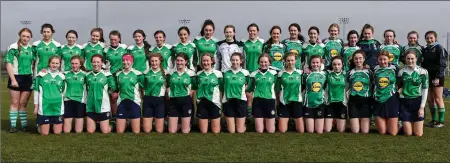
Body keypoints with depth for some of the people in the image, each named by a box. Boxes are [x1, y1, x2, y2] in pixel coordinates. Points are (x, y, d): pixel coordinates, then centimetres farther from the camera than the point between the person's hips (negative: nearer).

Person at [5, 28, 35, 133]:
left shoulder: (32, 49, 8)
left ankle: (24, 124, 15)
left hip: (28, 78, 3)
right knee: (15, 102, 3)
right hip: (16, 77, -3)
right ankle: (13, 125, 9)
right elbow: (8, 64, -8)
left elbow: (34, 64, 13)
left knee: (23, 103, 9)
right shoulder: (13, 48, -5)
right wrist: (13, 80, -13)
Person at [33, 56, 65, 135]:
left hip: (58, 108, 2)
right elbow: (36, 91, 5)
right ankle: (39, 125, 30)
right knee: (44, 133, 1)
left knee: (57, 132, 1)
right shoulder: (42, 75, 1)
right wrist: (36, 106, 4)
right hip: (44, 107, -2)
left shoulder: (62, 77, 7)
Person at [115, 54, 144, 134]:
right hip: (122, 103, 3)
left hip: (134, 102, -2)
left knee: (136, 132, -1)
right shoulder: (118, 74, 8)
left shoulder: (138, 74, -2)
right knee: (119, 131, 2)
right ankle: (125, 124, 29)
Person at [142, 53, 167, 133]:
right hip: (148, 100, 1)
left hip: (160, 100, -1)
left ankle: (157, 123, 34)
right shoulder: (146, 73, 2)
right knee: (146, 130, 0)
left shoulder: (165, 73, -1)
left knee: (159, 131, 2)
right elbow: (143, 87, 12)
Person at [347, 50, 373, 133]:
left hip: (366, 101, 0)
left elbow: (373, 87, 9)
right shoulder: (350, 73, 7)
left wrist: (373, 100, -1)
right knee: (355, 131, -6)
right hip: (353, 102, 0)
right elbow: (347, 88, 12)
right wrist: (347, 100, 3)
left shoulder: (369, 72, 4)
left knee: (365, 131, -5)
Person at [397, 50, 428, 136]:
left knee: (418, 134, -1)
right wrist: (399, 90, -10)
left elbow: (425, 90, -2)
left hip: (417, 101, 0)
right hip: (404, 102, 1)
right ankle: (405, 125, 32)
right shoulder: (401, 72, 1)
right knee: (408, 133, -2)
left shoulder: (423, 72, -3)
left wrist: (422, 107, -6)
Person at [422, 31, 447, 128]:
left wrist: (438, 77, -18)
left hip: (437, 77, -6)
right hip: (427, 76, 6)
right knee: (430, 99, 7)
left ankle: (441, 121, 4)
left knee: (438, 99, -3)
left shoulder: (439, 48, -5)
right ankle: (434, 120, 15)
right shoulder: (425, 50, 13)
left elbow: (442, 64, -11)